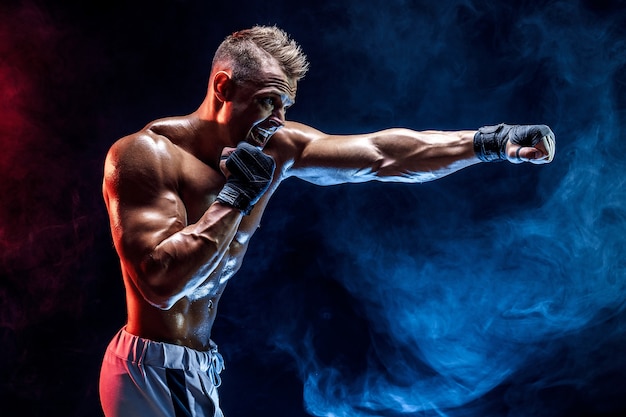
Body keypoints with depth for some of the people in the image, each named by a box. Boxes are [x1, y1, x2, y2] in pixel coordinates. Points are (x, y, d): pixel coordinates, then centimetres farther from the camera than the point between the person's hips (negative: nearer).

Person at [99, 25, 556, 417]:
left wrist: (490, 142, -8)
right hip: (153, 375, -7)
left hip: (199, 371, 7)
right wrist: (234, 197, -23)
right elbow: (160, 282, -28)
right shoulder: (144, 155, -18)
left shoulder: (277, 148, 1)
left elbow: (383, 155, -1)